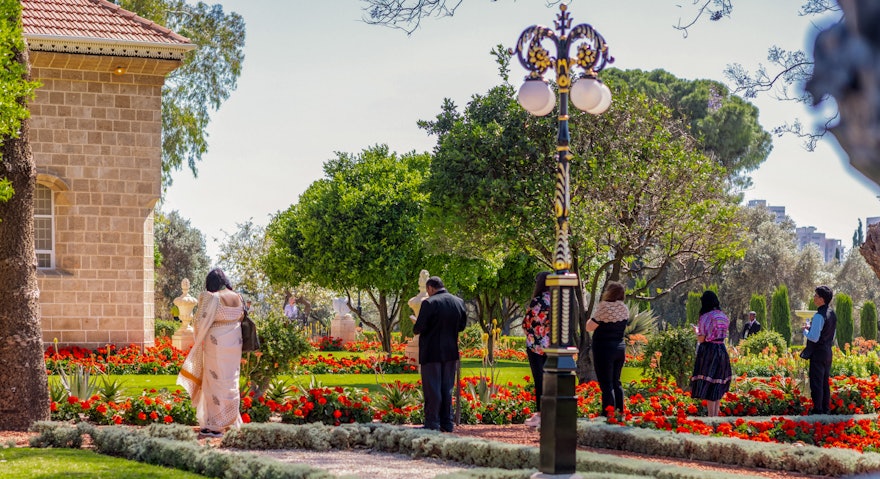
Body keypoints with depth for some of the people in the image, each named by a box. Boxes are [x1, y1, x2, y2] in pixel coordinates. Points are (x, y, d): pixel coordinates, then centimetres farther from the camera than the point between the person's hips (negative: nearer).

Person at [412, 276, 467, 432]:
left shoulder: (429, 303, -16)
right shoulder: (458, 302, 3)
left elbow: (419, 328, -18)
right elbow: (462, 325, 11)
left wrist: (416, 328, 4)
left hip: (432, 352, -6)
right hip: (451, 352, 6)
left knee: (432, 389, -1)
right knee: (447, 389, 14)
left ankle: (432, 424, 0)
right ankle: (447, 423, 16)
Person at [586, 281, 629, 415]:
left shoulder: (604, 307, -17)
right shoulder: (624, 309, 4)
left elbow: (589, 327, -14)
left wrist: (590, 319, 6)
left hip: (604, 349, -7)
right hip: (620, 347, 7)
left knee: (606, 385, -4)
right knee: (616, 382, 16)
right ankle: (620, 412, 17)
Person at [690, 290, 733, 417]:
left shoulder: (706, 317, -14)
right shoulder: (723, 316, 7)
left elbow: (701, 339, -14)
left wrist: (697, 330, 7)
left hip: (708, 351, -7)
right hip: (721, 349, 7)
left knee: (708, 384, -2)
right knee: (718, 382, 15)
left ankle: (711, 415, -3)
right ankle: (716, 414, 19)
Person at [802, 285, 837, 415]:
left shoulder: (819, 316, -20)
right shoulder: (832, 314, 9)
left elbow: (814, 337, -24)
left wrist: (805, 331, -4)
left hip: (818, 352, -9)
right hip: (828, 352, 9)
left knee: (816, 382, -4)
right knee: (825, 382, 15)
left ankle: (817, 409, -3)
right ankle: (826, 408, 20)